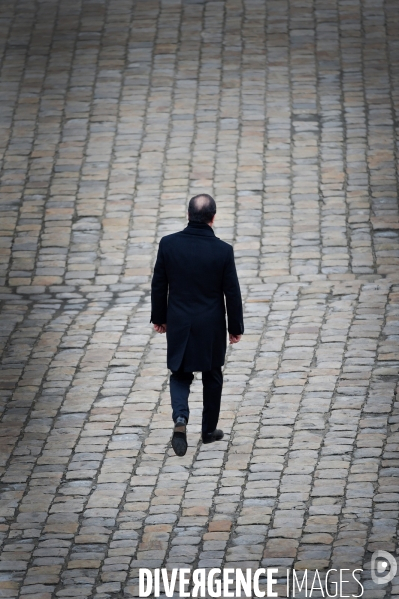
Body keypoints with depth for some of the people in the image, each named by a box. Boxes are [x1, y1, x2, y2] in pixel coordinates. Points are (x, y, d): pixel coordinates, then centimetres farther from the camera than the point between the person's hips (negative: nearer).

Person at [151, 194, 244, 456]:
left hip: (178, 324, 1)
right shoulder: (223, 250, -14)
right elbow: (232, 292, -8)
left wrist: (159, 317, 12)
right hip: (211, 325, -1)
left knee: (180, 374, 13)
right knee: (212, 376, 17)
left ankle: (181, 417, -13)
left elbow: (158, 285, -1)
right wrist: (235, 327, 4)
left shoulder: (169, 244, -10)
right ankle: (209, 430, 26)